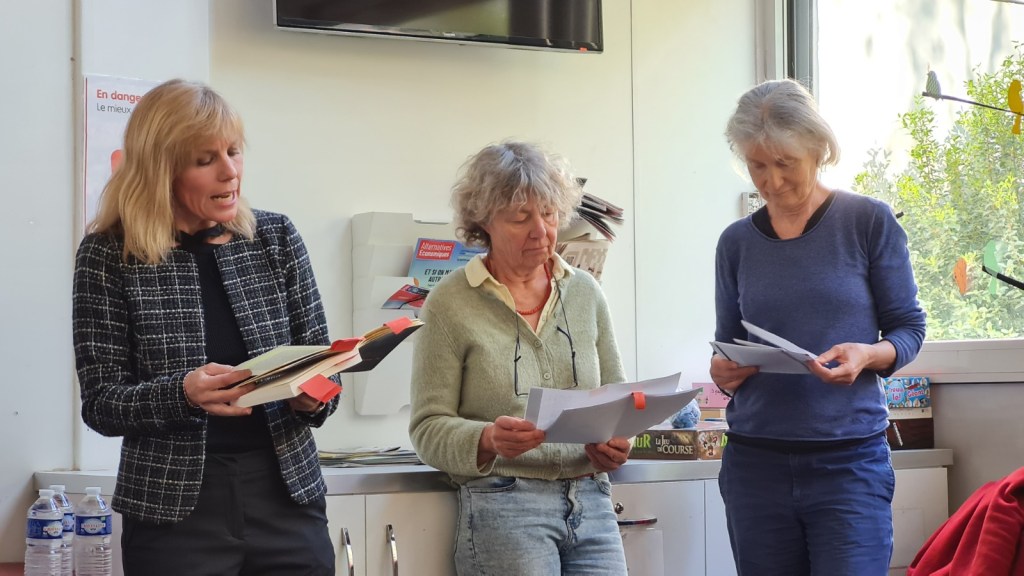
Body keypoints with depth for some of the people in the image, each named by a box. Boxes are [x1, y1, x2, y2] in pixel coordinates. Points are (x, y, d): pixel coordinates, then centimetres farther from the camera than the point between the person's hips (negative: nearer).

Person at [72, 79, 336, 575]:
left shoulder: (276, 238, 4)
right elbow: (100, 404, -6)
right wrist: (183, 394, -23)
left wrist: (313, 398, -13)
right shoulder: (109, 254, -4)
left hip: (288, 496, 3)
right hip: (174, 510, -2)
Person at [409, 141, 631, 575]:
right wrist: (488, 440, -22)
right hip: (502, 506, -4)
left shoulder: (584, 292, 12)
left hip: (591, 503, 4)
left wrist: (615, 445, -3)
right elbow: (428, 428, -3)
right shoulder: (450, 303, 0)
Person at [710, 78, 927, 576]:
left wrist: (866, 355, -18)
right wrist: (723, 373, -7)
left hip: (849, 464, -3)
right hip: (755, 463, 3)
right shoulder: (737, 243, 8)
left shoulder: (869, 223, -1)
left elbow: (908, 329, 3)